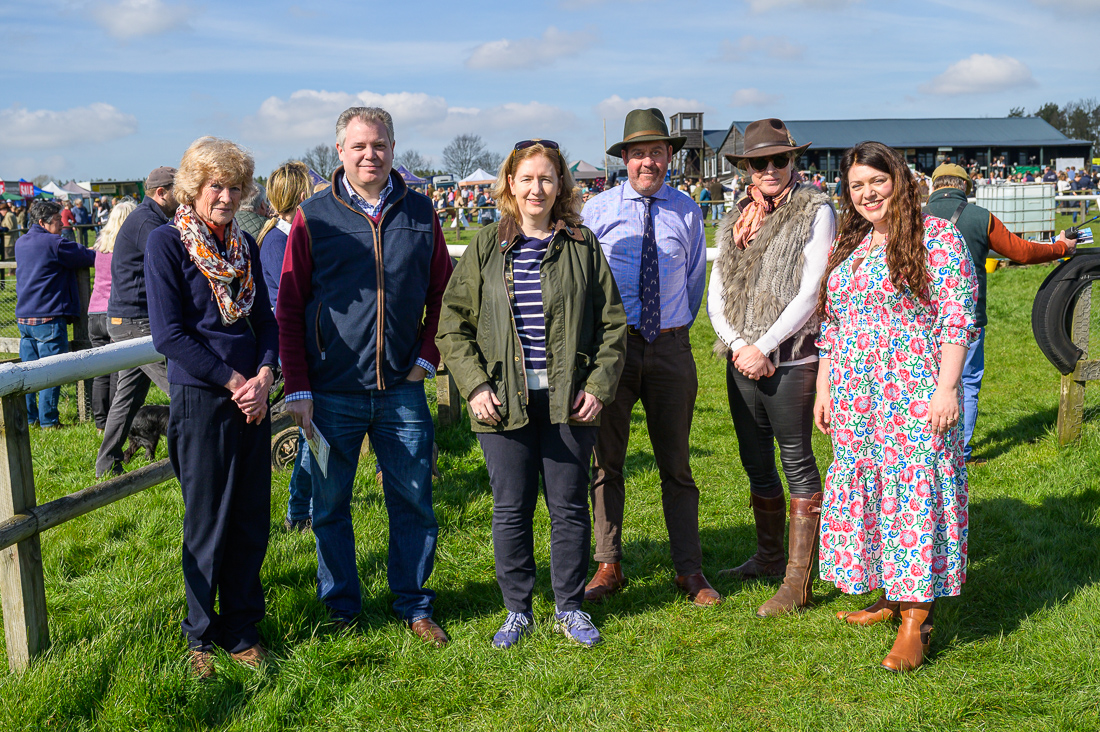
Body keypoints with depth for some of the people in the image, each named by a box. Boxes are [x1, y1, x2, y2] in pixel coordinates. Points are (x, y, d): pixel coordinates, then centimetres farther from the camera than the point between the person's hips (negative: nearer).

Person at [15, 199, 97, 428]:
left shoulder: (21, 243, 13)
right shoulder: (55, 244, -12)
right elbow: (90, 257, -8)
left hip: (24, 316, 8)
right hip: (48, 317, -8)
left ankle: (28, 418, 18)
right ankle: (48, 420, 3)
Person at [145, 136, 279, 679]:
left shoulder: (245, 244, 10)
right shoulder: (166, 242, -6)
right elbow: (169, 334, -12)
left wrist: (264, 377, -6)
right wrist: (234, 381, -13)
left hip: (252, 399, 5)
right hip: (200, 400, -5)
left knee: (251, 522, 10)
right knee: (207, 525, 5)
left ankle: (241, 629, 26)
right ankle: (201, 635, 24)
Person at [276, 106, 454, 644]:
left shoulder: (420, 214, 5)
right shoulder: (313, 217, -1)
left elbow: (442, 293, 13)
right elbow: (288, 310, 0)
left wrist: (427, 356, 1)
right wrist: (297, 388, -5)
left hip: (402, 390, 2)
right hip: (332, 393, -1)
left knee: (414, 503, 8)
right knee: (330, 505, 9)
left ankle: (413, 605, 25)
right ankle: (340, 609, 27)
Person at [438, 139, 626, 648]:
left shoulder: (583, 246, 5)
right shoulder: (486, 248, 5)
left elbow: (612, 323, 6)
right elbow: (453, 324, 5)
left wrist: (599, 387, -3)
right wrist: (474, 385, -6)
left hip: (569, 399, 0)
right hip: (504, 400, 0)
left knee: (570, 506, 7)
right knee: (511, 509, 7)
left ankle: (570, 607, 24)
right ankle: (518, 610, 22)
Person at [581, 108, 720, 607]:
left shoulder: (686, 211, 6)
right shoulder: (597, 210, 1)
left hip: (670, 346, 1)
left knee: (676, 465, 7)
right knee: (606, 461, 5)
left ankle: (689, 570, 14)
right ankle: (608, 566, 16)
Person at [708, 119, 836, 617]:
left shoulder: (815, 211, -3)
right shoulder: (737, 218, 13)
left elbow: (811, 293, -11)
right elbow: (716, 294, 10)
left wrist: (763, 347, -13)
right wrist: (737, 345, -7)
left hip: (791, 359, -6)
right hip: (741, 358, 6)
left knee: (797, 462, -1)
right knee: (757, 463, 14)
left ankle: (799, 580, 5)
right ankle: (768, 558, 29)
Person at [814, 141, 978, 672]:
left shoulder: (936, 237, -5)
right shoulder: (847, 246, 15)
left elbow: (958, 319, -10)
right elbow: (831, 325, 18)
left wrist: (946, 388, -17)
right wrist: (824, 387, 14)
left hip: (915, 395, -7)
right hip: (856, 398, 7)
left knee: (913, 491, -6)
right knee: (862, 489, 9)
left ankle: (915, 619, -1)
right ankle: (890, 596, 23)